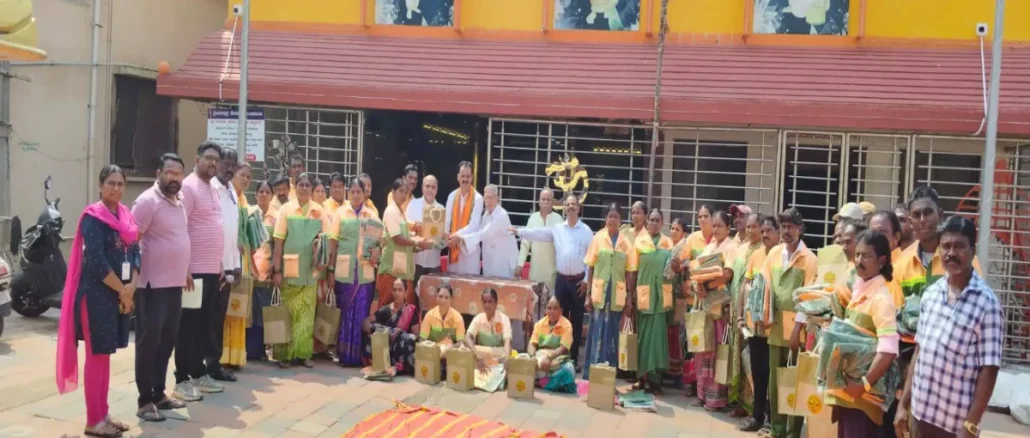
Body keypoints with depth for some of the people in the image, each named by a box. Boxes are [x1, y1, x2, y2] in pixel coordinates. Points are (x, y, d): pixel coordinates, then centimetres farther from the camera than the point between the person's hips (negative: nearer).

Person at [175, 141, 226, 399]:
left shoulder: (213, 188, 15)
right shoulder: (188, 187, -10)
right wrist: (184, 269, -21)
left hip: (212, 269, 8)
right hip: (194, 269, -8)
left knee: (205, 324, 14)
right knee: (188, 326, -2)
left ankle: (199, 374, 23)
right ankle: (182, 380, 6)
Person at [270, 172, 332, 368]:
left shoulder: (319, 211, 3)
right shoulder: (286, 209, -1)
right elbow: (278, 242, -3)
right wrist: (276, 270, -7)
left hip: (311, 270, 2)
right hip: (290, 270, -2)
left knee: (307, 312, 5)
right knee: (289, 313, 4)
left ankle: (304, 353, 13)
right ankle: (285, 353, 11)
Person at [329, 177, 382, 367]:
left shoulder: (371, 215, 9)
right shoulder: (340, 213, 4)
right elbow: (333, 241, 2)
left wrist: (377, 249, -11)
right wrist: (330, 269, -3)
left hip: (365, 271, 1)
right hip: (344, 270, -1)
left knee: (362, 313, 2)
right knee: (345, 312, 3)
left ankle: (359, 354, 10)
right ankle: (344, 354, 11)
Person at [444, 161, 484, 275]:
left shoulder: (478, 198, -8)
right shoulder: (452, 196, 7)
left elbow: (474, 224, -14)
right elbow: (447, 220, 5)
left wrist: (457, 234, -23)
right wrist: (447, 237, -11)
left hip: (469, 246, -4)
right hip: (453, 245, 4)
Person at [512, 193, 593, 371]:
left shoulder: (586, 231, -2)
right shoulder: (557, 229, 6)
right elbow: (539, 234, -1)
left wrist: (586, 280, -6)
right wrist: (518, 231, -11)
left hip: (578, 280, -2)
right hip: (561, 279, 2)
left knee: (576, 319, 5)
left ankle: (574, 357, 13)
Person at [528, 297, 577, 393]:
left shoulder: (566, 325, -3)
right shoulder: (539, 323, 8)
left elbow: (563, 348, -14)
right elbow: (532, 344, 1)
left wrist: (549, 357, -31)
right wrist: (532, 356, -23)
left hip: (558, 360, -2)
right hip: (540, 358, 3)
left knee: (568, 368, -36)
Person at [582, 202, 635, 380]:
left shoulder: (626, 241, 3)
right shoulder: (598, 238, -1)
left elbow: (630, 272, 5)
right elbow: (591, 268, 1)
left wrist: (629, 298, 3)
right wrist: (588, 295, -1)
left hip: (618, 295, 2)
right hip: (599, 292, -1)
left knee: (613, 335, 8)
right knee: (597, 334, 1)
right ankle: (591, 375, 9)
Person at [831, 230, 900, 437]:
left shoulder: (881, 297, -17)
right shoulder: (857, 289, 9)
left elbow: (889, 349, -27)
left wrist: (864, 383, -24)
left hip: (863, 393, -8)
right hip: (846, 387, 8)